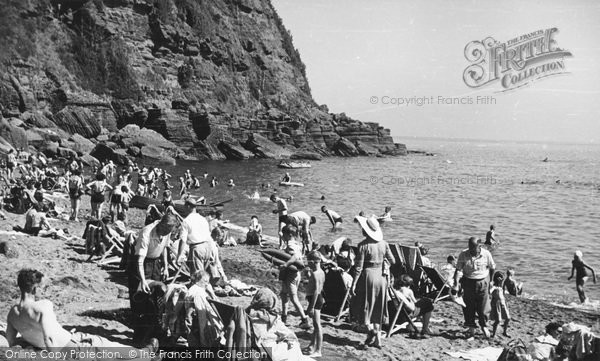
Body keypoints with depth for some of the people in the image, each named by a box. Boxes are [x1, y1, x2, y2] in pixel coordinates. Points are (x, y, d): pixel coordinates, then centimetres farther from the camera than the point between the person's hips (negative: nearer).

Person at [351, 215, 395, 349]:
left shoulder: (363, 245, -14)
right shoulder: (383, 243, 1)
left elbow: (358, 267, -15)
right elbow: (392, 261, 7)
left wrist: (353, 284, -11)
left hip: (368, 276, -6)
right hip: (380, 276, 6)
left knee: (363, 307, 7)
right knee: (376, 308, 14)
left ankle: (371, 330, -12)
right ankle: (377, 339, 17)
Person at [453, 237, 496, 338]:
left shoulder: (486, 254, -9)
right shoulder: (463, 255, -11)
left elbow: (492, 268, 6)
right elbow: (458, 270, -13)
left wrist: (490, 281, 9)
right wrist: (456, 285, -21)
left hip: (482, 283, -1)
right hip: (468, 283, 1)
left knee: (481, 307, 4)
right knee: (468, 307, 4)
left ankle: (483, 326, 29)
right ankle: (471, 329, 20)